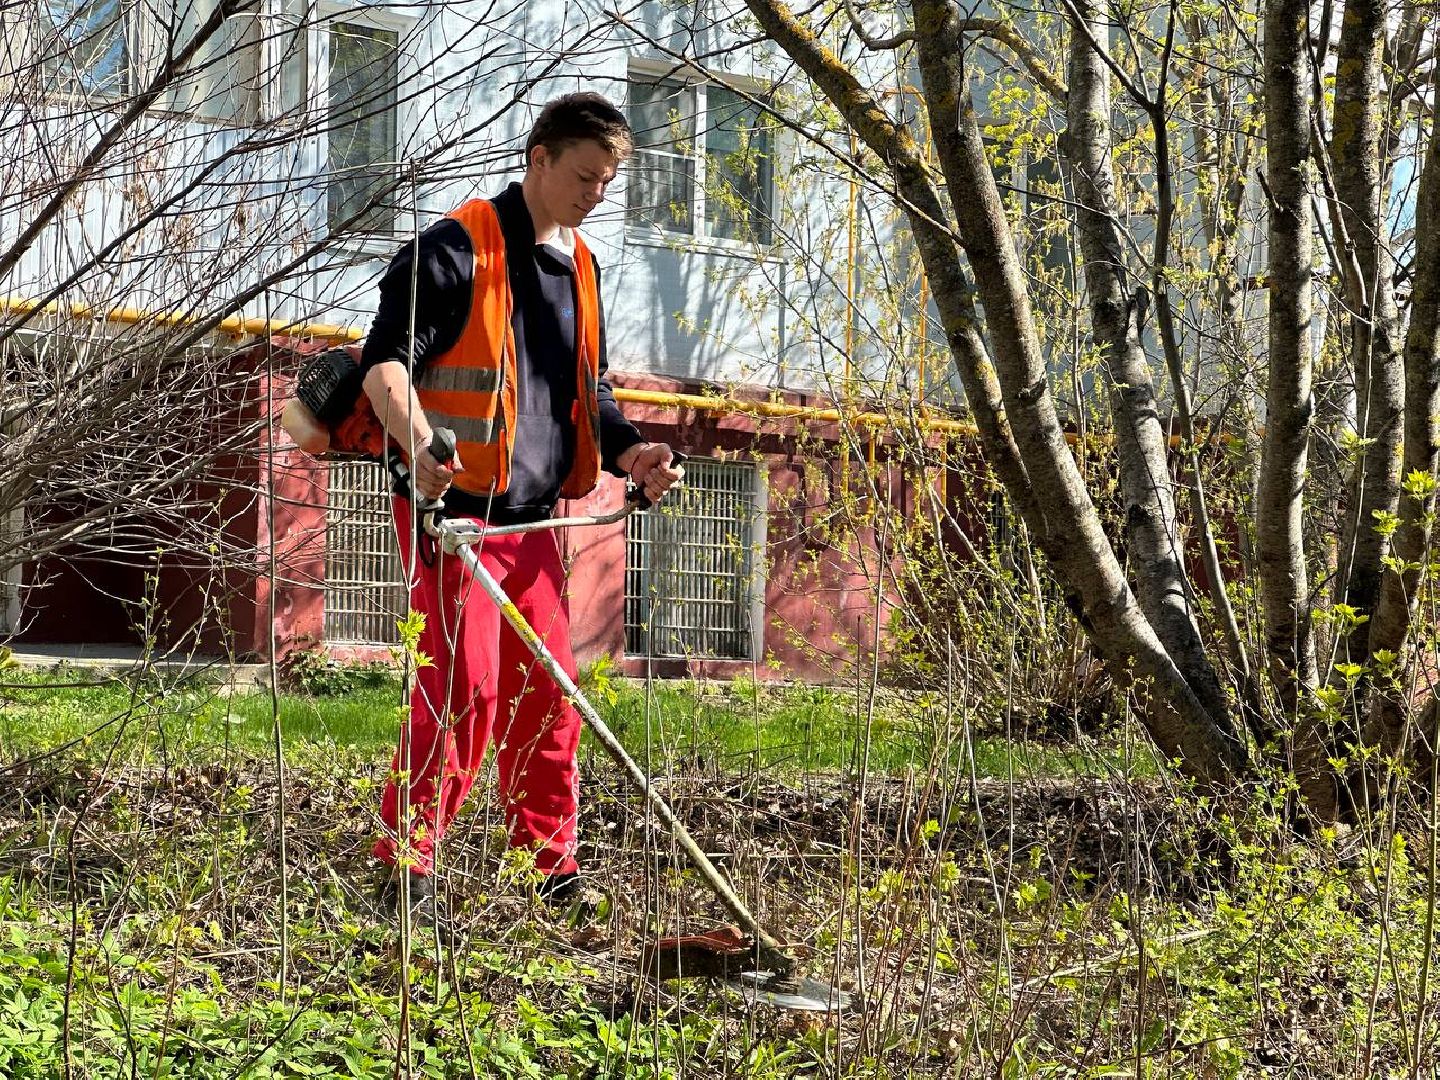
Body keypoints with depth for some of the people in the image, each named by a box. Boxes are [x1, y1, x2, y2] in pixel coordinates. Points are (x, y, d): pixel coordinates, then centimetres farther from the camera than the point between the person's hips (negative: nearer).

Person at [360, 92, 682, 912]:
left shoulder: (581, 267, 17)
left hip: (534, 516, 8)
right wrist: (420, 449, -33)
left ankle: (551, 867, 19)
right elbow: (387, 360, -16)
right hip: (455, 507, -7)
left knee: (549, 688, 9)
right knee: (462, 687, -11)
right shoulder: (458, 247, -8)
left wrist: (628, 453, 6)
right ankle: (406, 861, -2)